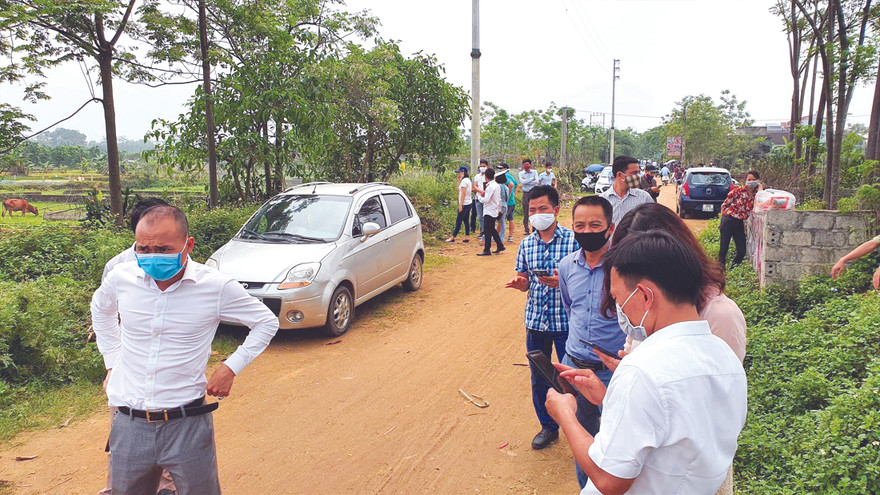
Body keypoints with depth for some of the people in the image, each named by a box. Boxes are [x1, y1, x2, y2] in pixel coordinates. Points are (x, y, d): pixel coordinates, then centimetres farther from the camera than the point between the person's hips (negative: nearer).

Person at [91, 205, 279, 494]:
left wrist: (231, 368, -5)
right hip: (129, 425, 3)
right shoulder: (121, 278, -4)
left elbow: (267, 322, 1)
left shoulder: (216, 287, -13)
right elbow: (101, 309, 21)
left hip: (187, 425, -2)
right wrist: (111, 361, 15)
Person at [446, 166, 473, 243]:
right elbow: (459, 190, 16)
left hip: (464, 204, -10)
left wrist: (460, 205, -20)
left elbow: (463, 193, -19)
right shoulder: (468, 180, 15)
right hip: (469, 203, 10)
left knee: (458, 221, -4)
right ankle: (467, 237, 8)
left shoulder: (464, 181, -14)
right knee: (466, 221, 10)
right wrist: (459, 180, 12)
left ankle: (453, 238, 0)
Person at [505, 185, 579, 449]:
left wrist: (561, 282, -25)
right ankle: (548, 427, 35)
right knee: (538, 378, 15)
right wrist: (520, 283, -10)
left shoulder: (572, 240, -8)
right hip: (535, 320, 5)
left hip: (566, 321, -4)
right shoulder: (526, 244, 6)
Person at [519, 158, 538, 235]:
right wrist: (531, 179, -10)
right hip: (525, 193, 0)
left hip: (533, 192, 0)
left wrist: (526, 181, -10)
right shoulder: (521, 173, 5)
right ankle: (526, 229, 8)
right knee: (525, 212, 1)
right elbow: (522, 182, -13)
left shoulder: (534, 172, 6)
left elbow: (536, 182, -9)